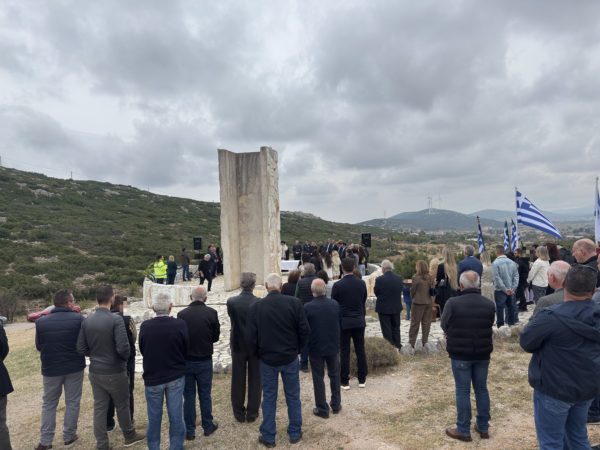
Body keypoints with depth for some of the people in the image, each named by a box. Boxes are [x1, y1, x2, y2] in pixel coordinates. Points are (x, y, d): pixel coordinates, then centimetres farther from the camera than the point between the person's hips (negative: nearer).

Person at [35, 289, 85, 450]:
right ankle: (69, 436, 21)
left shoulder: (41, 322, -8)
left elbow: (39, 346, 5)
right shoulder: (78, 319, -16)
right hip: (74, 368, -2)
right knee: (72, 402, 12)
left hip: (50, 368, 2)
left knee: (48, 404, 17)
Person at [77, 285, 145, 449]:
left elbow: (81, 348, 1)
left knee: (99, 408, 13)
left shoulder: (87, 321, -3)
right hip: (115, 372, -5)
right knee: (122, 405, 14)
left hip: (95, 372, 5)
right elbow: (123, 347, -25)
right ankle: (129, 436, 32)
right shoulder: (116, 320, -21)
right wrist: (125, 358, -4)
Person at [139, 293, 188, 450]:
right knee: (176, 415, 13)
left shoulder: (145, 326, -16)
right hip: (176, 376, 0)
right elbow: (186, 348, -4)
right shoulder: (180, 324, -17)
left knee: (154, 417, 16)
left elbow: (142, 350, -2)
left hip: (152, 377, 0)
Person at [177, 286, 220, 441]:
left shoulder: (182, 314, -13)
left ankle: (189, 431, 22)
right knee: (205, 395, 15)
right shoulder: (211, 313, -13)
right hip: (205, 361, 0)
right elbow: (216, 337, -2)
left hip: (186, 361, 0)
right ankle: (208, 426, 28)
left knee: (189, 396, 12)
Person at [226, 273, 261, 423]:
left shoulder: (231, 302, -13)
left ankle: (239, 413, 24)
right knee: (255, 380, 13)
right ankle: (252, 413, 22)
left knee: (238, 380, 14)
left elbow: (232, 318, 3)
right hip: (256, 345, -1)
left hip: (238, 345, 1)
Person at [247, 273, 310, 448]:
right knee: (293, 396, 15)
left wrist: (260, 353, 11)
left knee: (269, 398, 13)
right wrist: (297, 349, 7)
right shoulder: (294, 302, -12)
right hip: (290, 357, 0)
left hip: (267, 359, 0)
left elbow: (252, 336, -6)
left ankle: (268, 437, 23)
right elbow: (304, 330, -9)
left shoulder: (256, 307, -11)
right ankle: (295, 433, 27)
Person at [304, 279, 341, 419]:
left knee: (318, 378, 9)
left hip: (315, 347, -3)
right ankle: (336, 404, 28)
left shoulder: (307, 307, -18)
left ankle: (322, 409, 16)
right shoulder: (335, 304, -7)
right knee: (334, 375, 19)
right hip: (333, 346, 3)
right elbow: (339, 324, 4)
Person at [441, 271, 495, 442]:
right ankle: (483, 428, 28)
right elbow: (490, 326, 9)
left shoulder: (452, 303, -17)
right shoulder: (489, 304, -5)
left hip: (460, 354, -4)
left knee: (463, 391, 6)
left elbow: (444, 326, -4)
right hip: (483, 354, 4)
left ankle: (463, 431, 15)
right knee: (482, 389, 16)